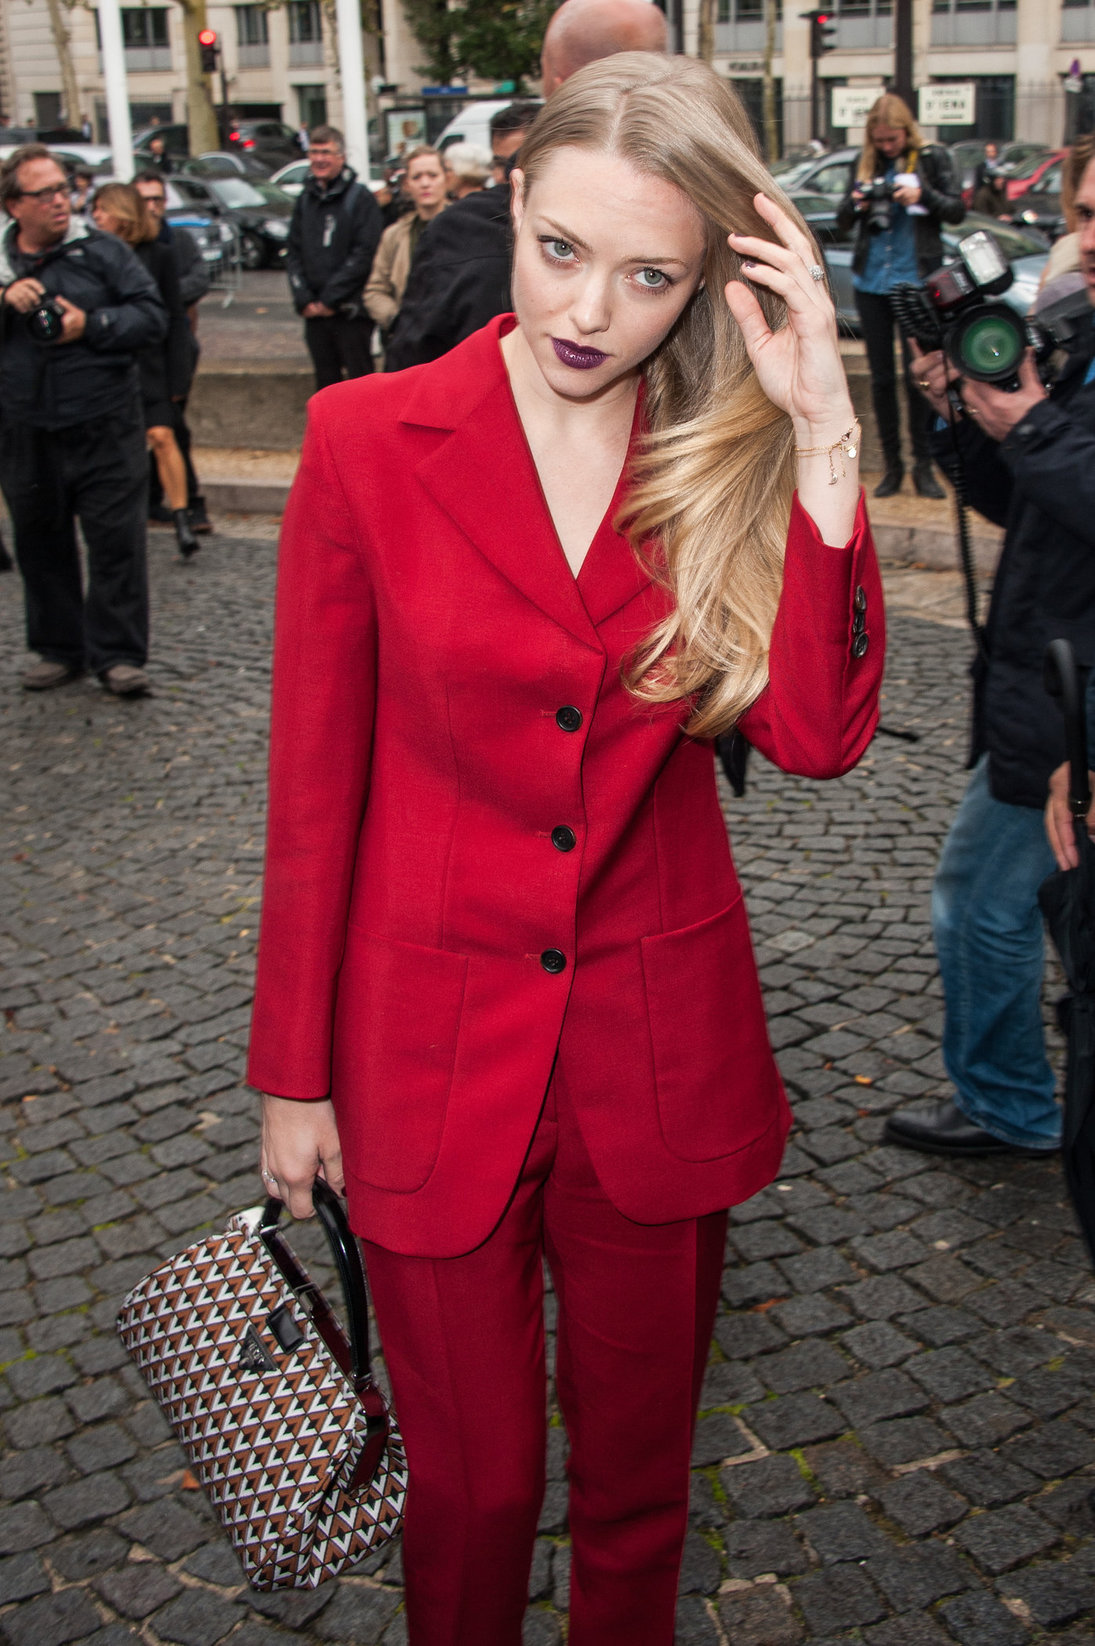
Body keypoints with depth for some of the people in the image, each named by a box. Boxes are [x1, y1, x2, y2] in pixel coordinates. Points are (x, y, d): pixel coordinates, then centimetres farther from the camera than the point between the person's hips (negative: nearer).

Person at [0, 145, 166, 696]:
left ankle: (118, 654, 5)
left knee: (117, 539, -4)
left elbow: (153, 316, -2)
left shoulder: (101, 250, 2)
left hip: (104, 428, -3)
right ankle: (59, 649, 25)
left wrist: (91, 325, -13)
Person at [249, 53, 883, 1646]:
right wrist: (293, 1073, -1)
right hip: (434, 1050, -1)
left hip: (663, 1059, 2)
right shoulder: (369, 440, -9)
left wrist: (818, 439, -22)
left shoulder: (730, 454, -3)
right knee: (475, 1484, 15)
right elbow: (316, 784, -5)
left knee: (639, 1468, 21)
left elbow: (816, 732, -17)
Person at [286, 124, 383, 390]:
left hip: (351, 311, -5)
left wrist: (330, 299, -13)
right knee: (325, 382, 11)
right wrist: (303, 299, -3)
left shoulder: (359, 198, -4)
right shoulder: (305, 199, 13)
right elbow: (293, 254, 11)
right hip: (314, 311, 5)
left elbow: (364, 254, -11)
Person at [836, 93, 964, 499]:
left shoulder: (932, 158, 0)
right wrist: (855, 204, -12)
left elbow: (957, 210, -4)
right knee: (881, 377, 7)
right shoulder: (866, 163, 8)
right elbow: (842, 220, 10)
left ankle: (923, 465, 8)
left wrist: (923, 196, -21)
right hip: (871, 281, 3)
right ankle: (892, 464, 15)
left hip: (916, 281, -3)